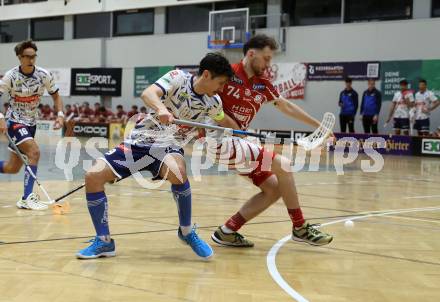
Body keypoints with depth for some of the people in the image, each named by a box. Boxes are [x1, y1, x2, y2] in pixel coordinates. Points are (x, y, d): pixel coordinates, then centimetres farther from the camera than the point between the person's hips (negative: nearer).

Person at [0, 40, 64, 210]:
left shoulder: (44, 75, -6)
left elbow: (55, 95, 6)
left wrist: (60, 114, -10)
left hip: (31, 123, 5)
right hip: (15, 121, -5)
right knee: (34, 152, -27)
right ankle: (27, 198, -24)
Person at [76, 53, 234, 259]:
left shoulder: (213, 103, 1)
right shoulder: (178, 78, -10)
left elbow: (226, 122, 25)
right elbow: (147, 94, -28)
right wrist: (160, 108, -47)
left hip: (168, 147, 1)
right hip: (139, 140, 0)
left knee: (177, 171, -37)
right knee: (93, 176, -17)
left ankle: (187, 232, -14)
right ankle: (104, 242, -3)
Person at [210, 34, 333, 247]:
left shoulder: (263, 86, 11)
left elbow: (288, 107, 22)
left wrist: (318, 125, 24)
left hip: (238, 142, 9)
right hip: (221, 140, -9)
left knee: (274, 189, 4)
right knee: (283, 164, -15)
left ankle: (227, 231, 6)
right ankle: (300, 228, -3)